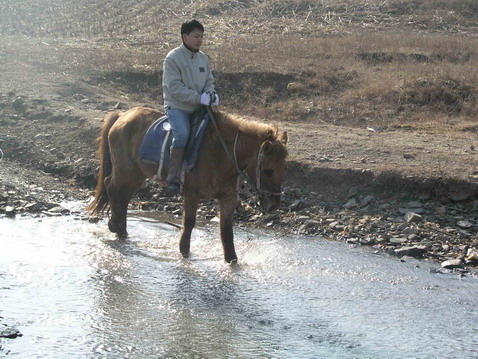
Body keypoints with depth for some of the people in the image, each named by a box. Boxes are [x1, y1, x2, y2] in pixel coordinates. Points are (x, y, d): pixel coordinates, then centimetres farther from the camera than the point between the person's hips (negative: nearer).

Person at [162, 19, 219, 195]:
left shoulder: (203, 58, 10)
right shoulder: (173, 58, -10)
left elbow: (209, 81, 18)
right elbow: (175, 87, -17)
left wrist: (210, 94, -6)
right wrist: (199, 98, -22)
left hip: (198, 107, 7)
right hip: (177, 106, -7)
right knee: (182, 134, -31)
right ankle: (172, 177, -25)